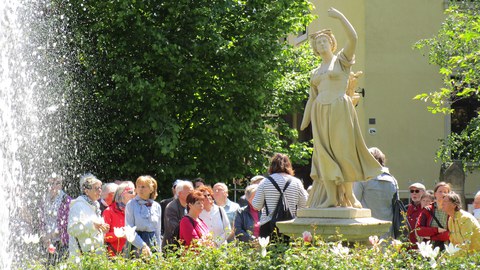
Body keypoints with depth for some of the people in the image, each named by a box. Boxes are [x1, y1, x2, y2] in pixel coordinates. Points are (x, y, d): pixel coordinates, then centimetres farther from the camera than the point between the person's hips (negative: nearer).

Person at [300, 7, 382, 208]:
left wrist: (340, 17, -13)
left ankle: (349, 195, -3)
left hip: (339, 110, -5)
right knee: (324, 153, -2)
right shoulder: (316, 72, 21)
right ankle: (331, 198, -3)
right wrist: (304, 121, 12)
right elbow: (312, 97, 20)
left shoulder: (341, 60, 7)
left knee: (342, 149, -8)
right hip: (320, 113, 5)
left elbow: (353, 38, -9)